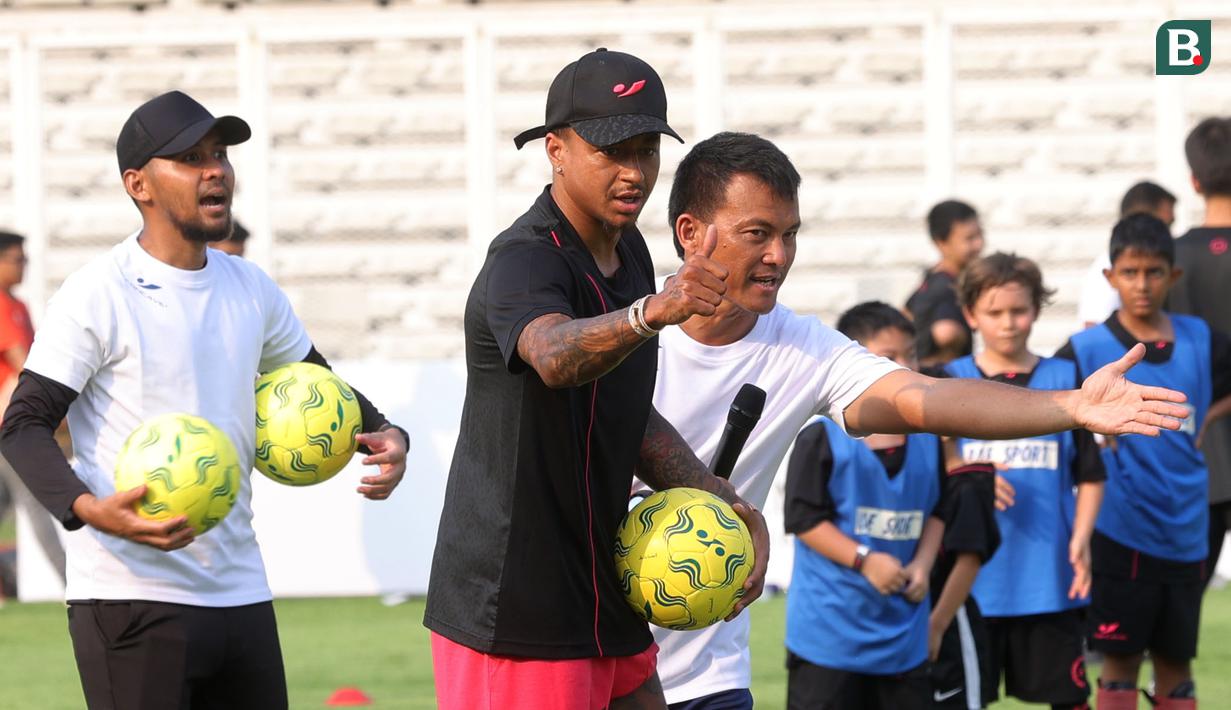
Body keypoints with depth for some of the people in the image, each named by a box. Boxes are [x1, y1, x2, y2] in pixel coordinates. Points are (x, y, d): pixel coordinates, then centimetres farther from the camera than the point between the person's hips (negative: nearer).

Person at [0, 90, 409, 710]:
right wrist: (90, 510, -29)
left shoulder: (252, 290, 12)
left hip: (240, 592, 7)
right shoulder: (97, 295, -8)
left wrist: (384, 437, 5)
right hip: (131, 598, -7)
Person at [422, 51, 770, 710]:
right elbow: (555, 354, -42)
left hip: (605, 600, 9)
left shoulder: (627, 254, 12)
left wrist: (727, 505, 11)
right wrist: (654, 311, -59)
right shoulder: (523, 264, -18)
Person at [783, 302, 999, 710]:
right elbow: (804, 518, -12)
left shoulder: (927, 439, 6)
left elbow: (937, 511, 13)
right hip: (830, 627, -5)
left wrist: (923, 562, -6)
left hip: (903, 630, 5)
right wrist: (864, 560, -22)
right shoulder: (823, 438, -10)